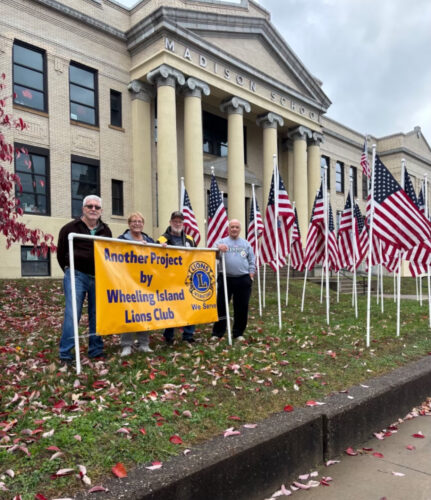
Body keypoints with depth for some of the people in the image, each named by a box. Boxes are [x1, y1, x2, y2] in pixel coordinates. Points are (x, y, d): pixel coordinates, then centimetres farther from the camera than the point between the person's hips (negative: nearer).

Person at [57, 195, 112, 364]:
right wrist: (70, 272, 9)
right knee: (72, 314, -8)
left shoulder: (105, 230, 12)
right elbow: (61, 253, 7)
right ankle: (65, 353, 0)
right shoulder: (70, 228, 0)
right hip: (77, 276, -4)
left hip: (99, 278, 4)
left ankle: (96, 350, 19)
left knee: (97, 315, 8)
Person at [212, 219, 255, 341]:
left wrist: (251, 274, 5)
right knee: (221, 306, 3)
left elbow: (252, 260, 15)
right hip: (225, 279, -2)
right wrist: (218, 248, -29)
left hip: (243, 280, 2)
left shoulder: (246, 243, 13)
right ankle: (217, 333, 14)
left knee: (241, 308, 6)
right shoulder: (222, 242, 6)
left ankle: (238, 333, 20)